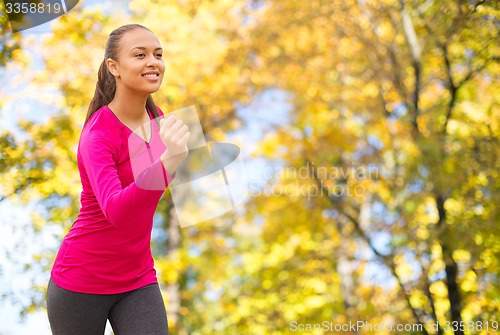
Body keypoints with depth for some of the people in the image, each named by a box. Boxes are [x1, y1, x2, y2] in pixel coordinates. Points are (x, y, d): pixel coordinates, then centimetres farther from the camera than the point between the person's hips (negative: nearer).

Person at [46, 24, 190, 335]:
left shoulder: (157, 118, 0)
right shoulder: (99, 133, -20)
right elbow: (115, 211, -38)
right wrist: (167, 162, -50)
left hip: (138, 279, 5)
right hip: (82, 282, -5)